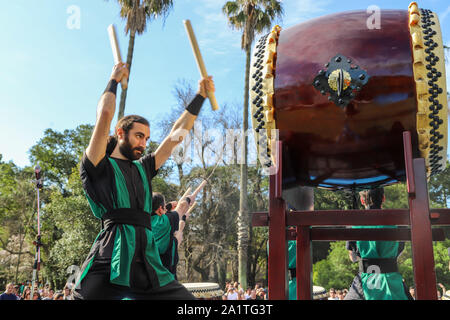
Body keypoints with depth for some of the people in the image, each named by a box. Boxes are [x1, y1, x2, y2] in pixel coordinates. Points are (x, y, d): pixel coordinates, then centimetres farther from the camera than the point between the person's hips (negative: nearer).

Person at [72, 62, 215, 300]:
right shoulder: (99, 167, 7)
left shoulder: (143, 168, 23)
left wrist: (201, 96, 27)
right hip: (108, 265, -5)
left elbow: (177, 134, 25)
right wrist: (114, 80, 11)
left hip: (147, 266, 6)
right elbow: (104, 115, -5)